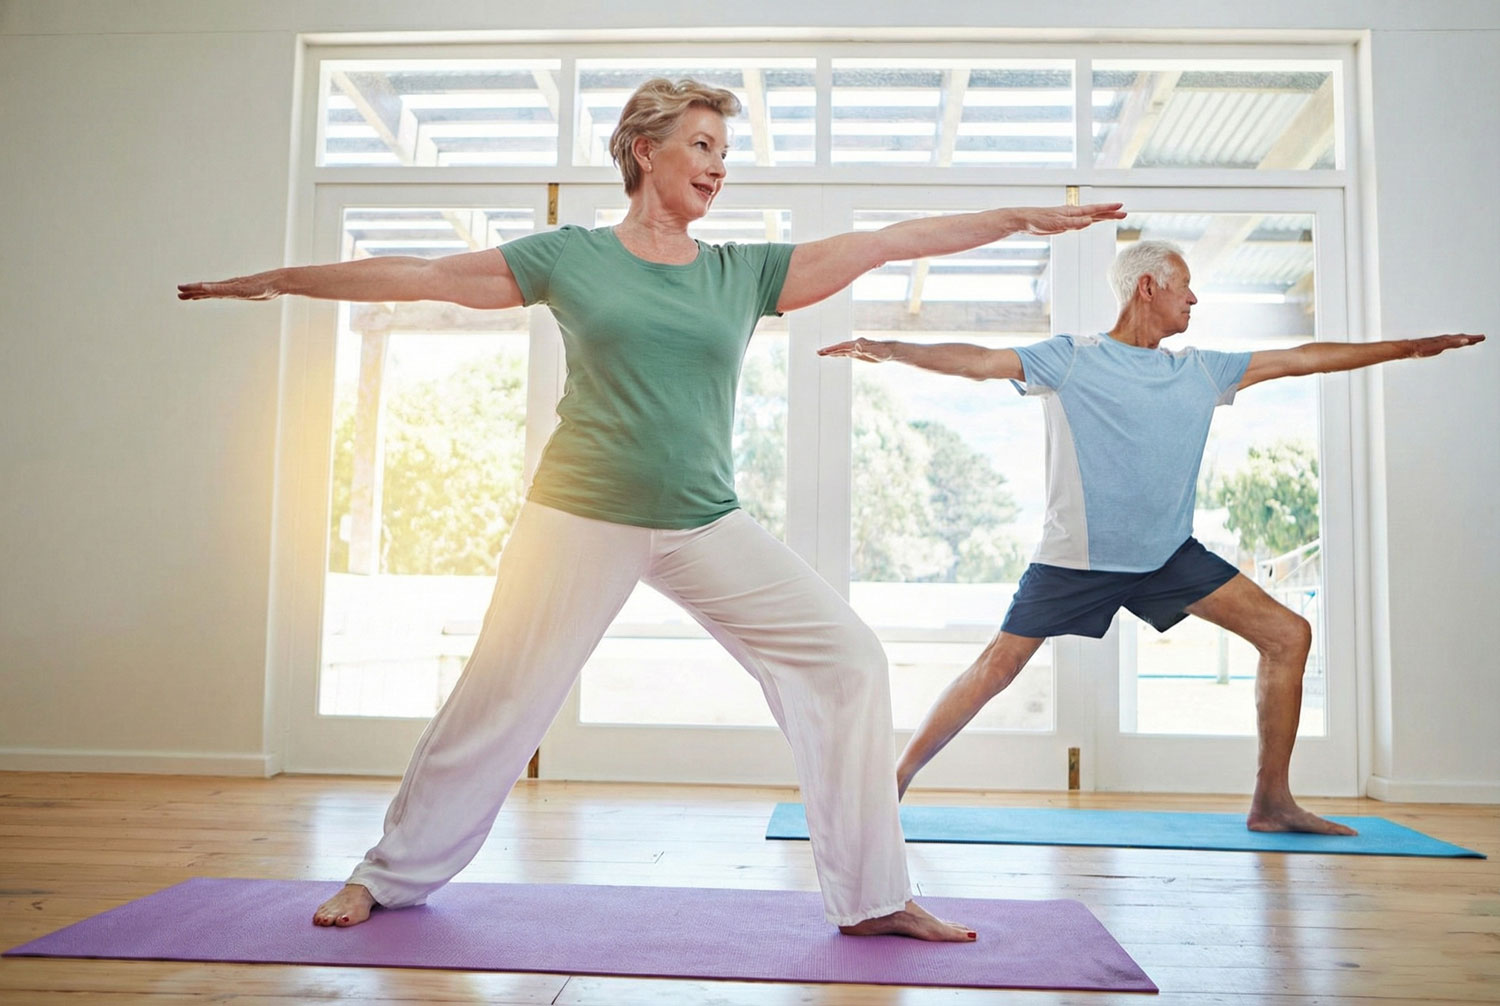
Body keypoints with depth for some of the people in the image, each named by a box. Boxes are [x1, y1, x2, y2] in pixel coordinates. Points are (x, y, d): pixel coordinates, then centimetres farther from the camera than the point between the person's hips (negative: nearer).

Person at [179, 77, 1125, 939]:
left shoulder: (743, 272, 8)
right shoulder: (570, 256, 3)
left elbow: (889, 240, 6)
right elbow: (417, 275, 5)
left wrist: (1023, 217, 6)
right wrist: (274, 280, 7)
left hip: (709, 527, 3)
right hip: (581, 515, -2)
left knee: (849, 657, -7)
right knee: (501, 697, 2)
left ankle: (872, 898, 4)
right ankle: (390, 876, 28)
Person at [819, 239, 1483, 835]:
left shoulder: (1201, 371, 11)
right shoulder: (1070, 360, -4)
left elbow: (1304, 359, 17)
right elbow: (977, 361, -14)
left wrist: (1413, 346, 20)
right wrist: (890, 350, -27)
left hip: (1171, 555, 6)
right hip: (1077, 559, -5)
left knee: (1288, 636, -1)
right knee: (994, 670, -8)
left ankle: (1271, 802, 11)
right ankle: (893, 782, 7)